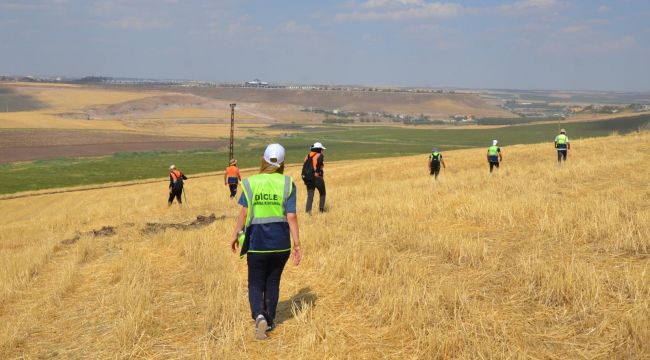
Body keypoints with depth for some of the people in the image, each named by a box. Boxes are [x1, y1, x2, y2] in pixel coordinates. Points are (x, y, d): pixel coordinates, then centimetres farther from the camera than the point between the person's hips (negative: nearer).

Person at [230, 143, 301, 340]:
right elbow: (291, 216, -7)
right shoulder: (287, 184, -5)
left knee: (256, 283, 11)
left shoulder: (251, 182, -5)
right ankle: (270, 321, 27)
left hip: (257, 241, -1)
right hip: (280, 241, 1)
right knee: (273, 282, 18)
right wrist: (297, 244, -2)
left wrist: (236, 235, 8)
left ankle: (259, 316, -13)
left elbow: (245, 213, -6)